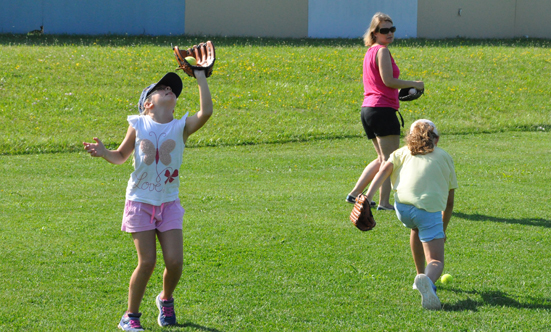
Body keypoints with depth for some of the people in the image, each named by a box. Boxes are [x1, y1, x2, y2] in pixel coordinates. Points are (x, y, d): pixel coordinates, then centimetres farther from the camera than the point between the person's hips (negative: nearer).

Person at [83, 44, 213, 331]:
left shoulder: (181, 127, -2)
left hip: (169, 204, 2)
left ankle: (166, 299, 26)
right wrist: (104, 153, -11)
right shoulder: (138, 126, -1)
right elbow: (121, 156, 11)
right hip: (140, 202, -2)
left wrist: (200, 78, -17)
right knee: (147, 262, -9)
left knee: (175, 261, -7)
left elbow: (206, 113, -21)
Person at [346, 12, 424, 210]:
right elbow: (388, 81, -17)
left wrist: (400, 92, 21)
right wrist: (414, 84, -7)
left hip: (367, 110, 9)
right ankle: (384, 202, -8)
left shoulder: (370, 52, 19)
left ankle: (355, 194, 15)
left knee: (383, 159, 18)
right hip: (383, 110, -9)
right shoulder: (382, 51, -9)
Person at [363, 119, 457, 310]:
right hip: (430, 209, -2)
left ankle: (421, 276, 41)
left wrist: (368, 196, -7)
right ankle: (428, 279, -39)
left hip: (402, 207, 2)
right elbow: (449, 202, 27)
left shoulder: (403, 153, 26)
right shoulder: (445, 157, 26)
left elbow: (385, 169, 4)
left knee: (417, 229, 37)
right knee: (436, 262, -4)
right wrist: (443, 230, 38)